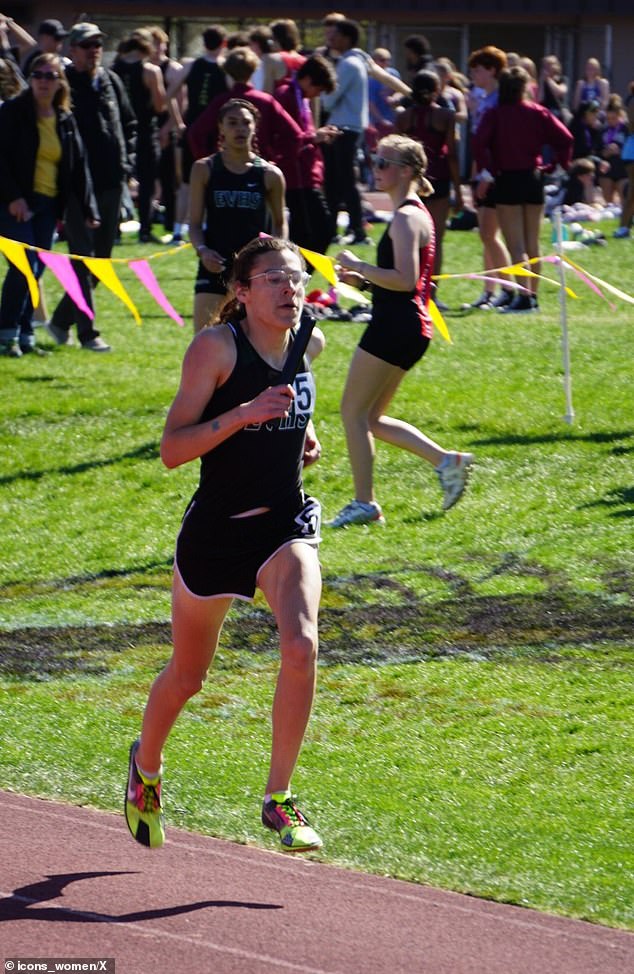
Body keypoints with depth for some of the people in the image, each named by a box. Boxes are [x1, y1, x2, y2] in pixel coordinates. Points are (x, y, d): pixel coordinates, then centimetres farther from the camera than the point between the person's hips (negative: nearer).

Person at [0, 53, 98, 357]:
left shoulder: (65, 121, 12)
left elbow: (78, 167, 14)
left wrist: (88, 209, 9)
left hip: (47, 204, 5)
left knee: (36, 269, 4)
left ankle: (24, 335, 12)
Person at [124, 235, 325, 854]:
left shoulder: (308, 344, 2)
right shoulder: (216, 346, -14)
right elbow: (171, 449, -18)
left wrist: (301, 433, 7)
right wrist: (246, 413, -29)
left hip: (287, 527, 3)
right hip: (216, 529, -3)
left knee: (300, 647, -24)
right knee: (187, 675, 14)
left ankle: (278, 798, -12)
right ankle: (146, 766, 46)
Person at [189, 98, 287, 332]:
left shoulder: (270, 175, 3)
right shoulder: (204, 170, 2)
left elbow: (280, 223, 14)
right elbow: (195, 223, 4)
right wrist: (202, 250, -15)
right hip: (215, 266, -1)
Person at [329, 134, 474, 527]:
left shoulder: (406, 218, -14)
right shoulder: (417, 213, 18)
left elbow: (405, 280, -23)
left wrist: (358, 266, -15)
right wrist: (364, 279, 16)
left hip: (396, 325, -10)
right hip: (410, 326, 10)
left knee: (354, 412, -3)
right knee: (370, 419, 14)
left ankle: (364, 504, -1)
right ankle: (447, 461, 8)